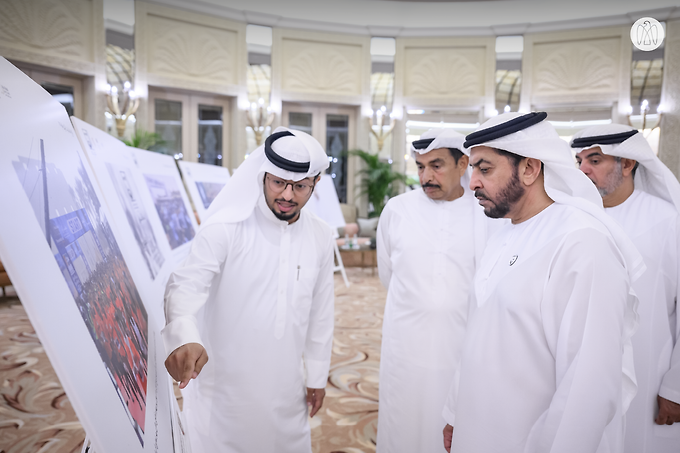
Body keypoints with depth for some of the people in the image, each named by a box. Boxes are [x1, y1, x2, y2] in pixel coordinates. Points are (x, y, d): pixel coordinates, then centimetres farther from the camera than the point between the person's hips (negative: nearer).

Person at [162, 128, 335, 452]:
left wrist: (317, 377, 12)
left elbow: (320, 312, 7)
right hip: (223, 385, -3)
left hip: (284, 387, 4)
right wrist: (185, 338, -45)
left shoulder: (320, 238, 0)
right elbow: (186, 285, -24)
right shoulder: (225, 228, -14)